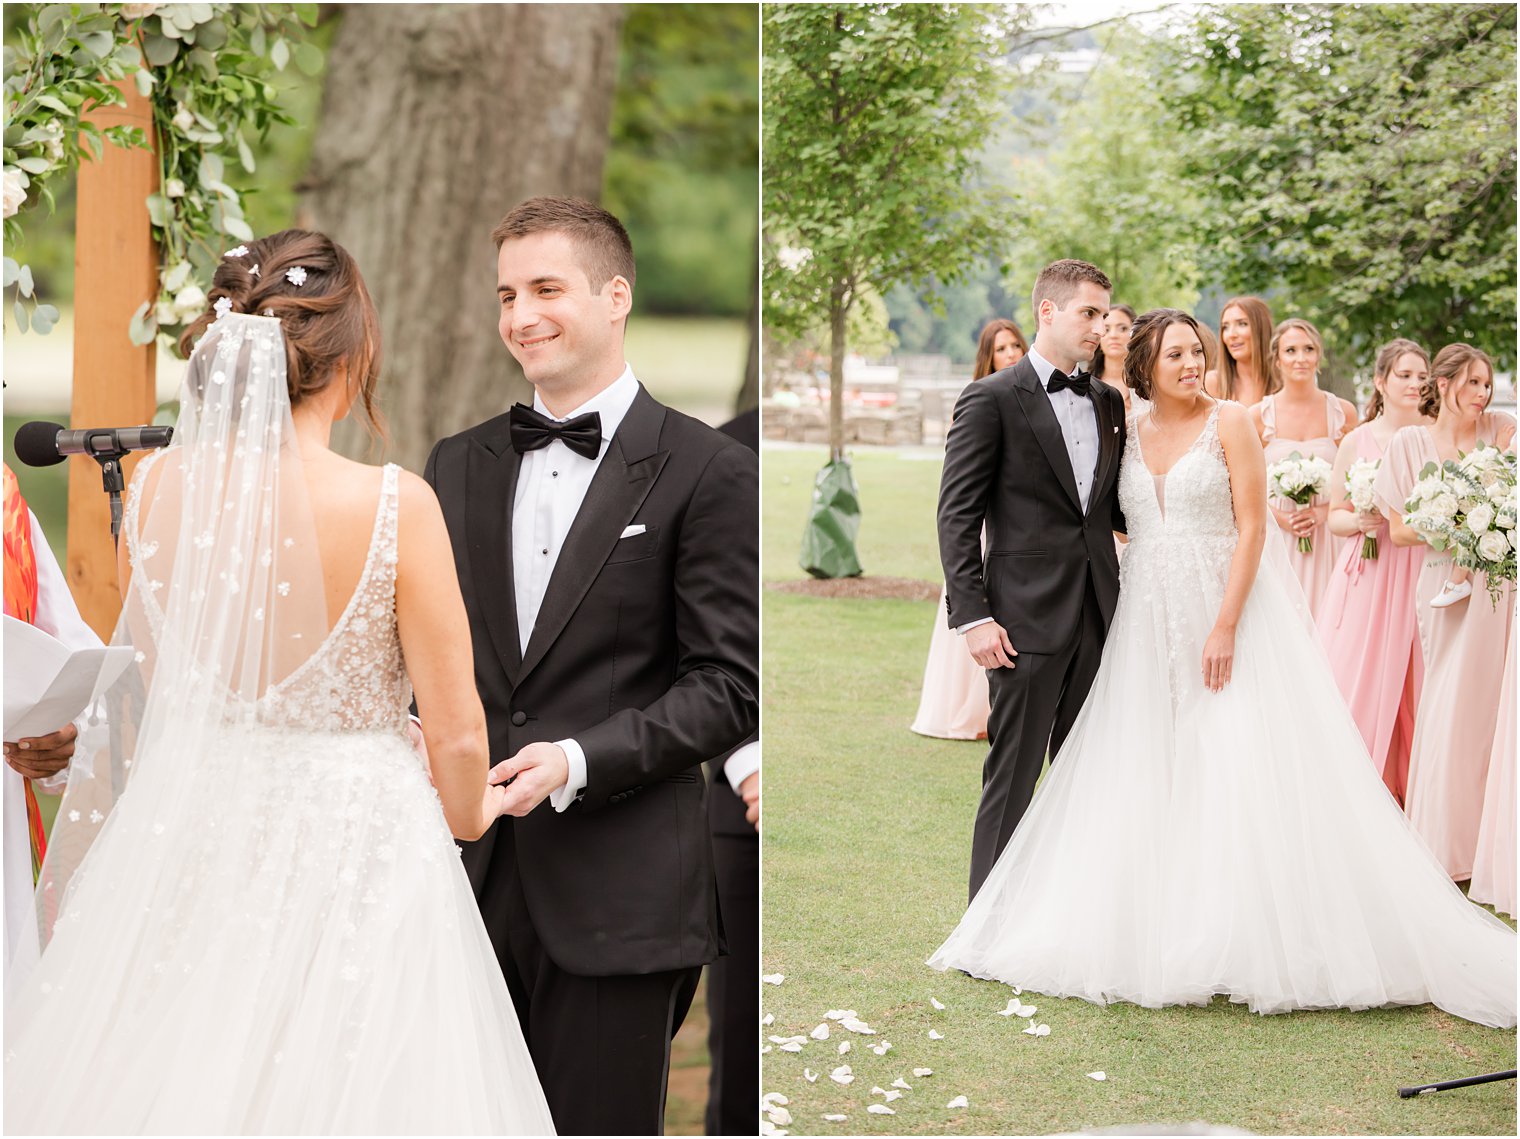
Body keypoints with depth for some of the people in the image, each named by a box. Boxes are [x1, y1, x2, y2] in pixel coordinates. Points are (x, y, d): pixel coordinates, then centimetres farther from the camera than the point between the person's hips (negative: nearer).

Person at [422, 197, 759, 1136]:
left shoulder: (708, 472, -3)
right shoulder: (460, 465, 15)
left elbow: (729, 687, -6)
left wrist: (580, 760, -17)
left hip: (618, 889, -4)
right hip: (471, 875, 4)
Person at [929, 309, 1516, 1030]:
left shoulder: (1229, 422, -4)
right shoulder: (1129, 435, 10)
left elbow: (1252, 527, -9)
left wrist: (1226, 626, -17)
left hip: (1229, 606, -5)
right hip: (1150, 620, 5)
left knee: (1238, 770, -9)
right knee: (1146, 776, 3)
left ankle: (1256, 939, -2)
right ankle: (1166, 938, 11)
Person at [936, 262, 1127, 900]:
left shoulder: (1108, 404, 14)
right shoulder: (992, 400, -4)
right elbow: (957, 516, -7)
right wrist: (972, 616, -15)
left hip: (1098, 619, 6)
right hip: (1028, 619, -6)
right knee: (1012, 779, -1)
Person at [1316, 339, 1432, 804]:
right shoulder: (1357, 441, 3)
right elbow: (1335, 517, 7)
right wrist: (1361, 521, -13)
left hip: (1423, 572, 1)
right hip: (1367, 574, 0)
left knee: (1412, 678, -1)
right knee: (1359, 676, -4)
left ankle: (1406, 787, 10)